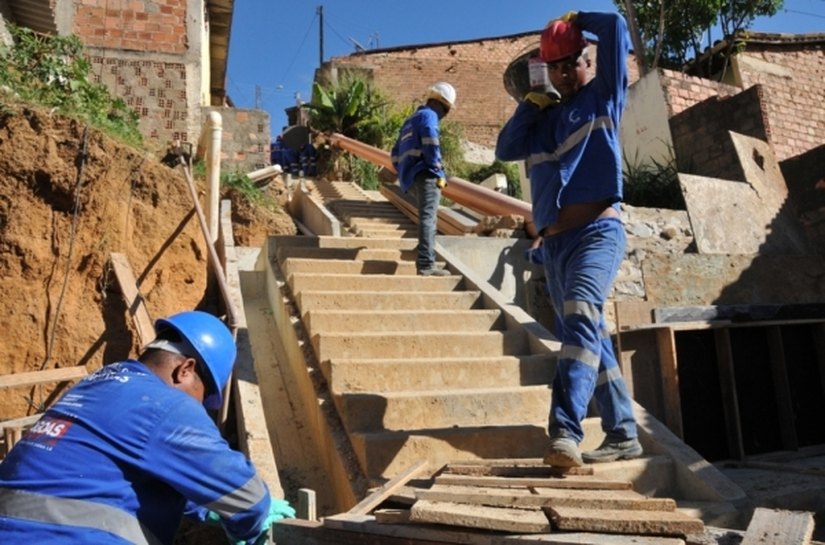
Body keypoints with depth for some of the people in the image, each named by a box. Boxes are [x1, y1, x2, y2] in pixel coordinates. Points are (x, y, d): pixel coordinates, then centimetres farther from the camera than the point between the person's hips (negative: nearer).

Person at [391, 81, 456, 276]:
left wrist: (404, 173, 25)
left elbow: (396, 153, 27)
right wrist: (439, 173, -13)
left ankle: (425, 261, 20)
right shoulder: (428, 115, -1)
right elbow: (431, 146, -17)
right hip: (425, 174, -9)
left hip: (413, 175, 9)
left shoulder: (411, 119, 27)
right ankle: (426, 264, -22)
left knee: (427, 218, 16)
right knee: (428, 218, -15)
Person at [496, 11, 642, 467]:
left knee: (581, 317, -29)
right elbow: (506, 150, 12)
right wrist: (528, 106, 6)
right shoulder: (544, 119, 23)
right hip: (553, 243, 6)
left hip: (597, 231, -6)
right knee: (590, 338, 8)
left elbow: (615, 27, 3)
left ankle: (565, 432, -37)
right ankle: (623, 434, 17)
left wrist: (576, 20, 20)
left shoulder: (603, 97, 9)